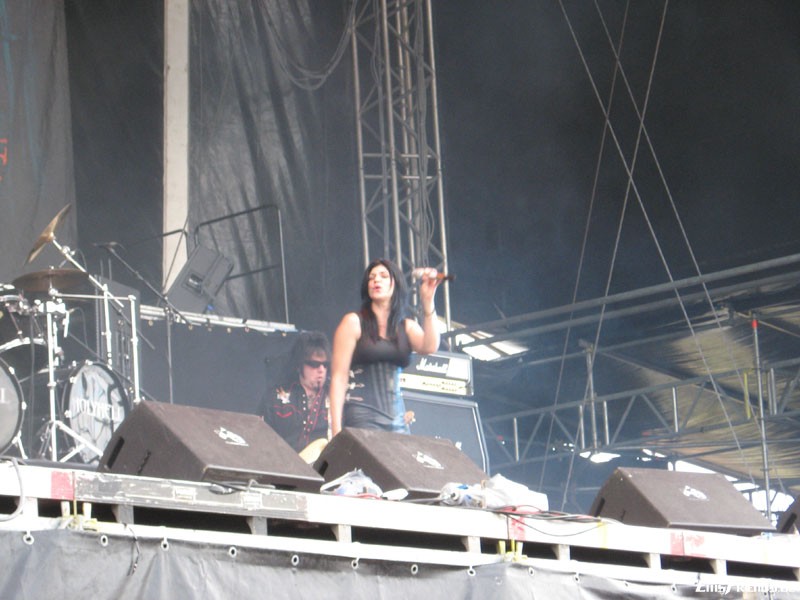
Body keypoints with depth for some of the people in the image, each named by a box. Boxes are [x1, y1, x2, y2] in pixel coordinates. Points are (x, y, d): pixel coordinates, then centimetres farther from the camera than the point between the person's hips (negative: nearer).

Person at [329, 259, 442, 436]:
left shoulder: (407, 326, 15)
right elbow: (338, 377, -3)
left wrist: (428, 301, -13)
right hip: (361, 418, -4)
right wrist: (336, 431, -11)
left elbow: (429, 347, -7)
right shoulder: (354, 322, 3)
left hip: (396, 419, 4)